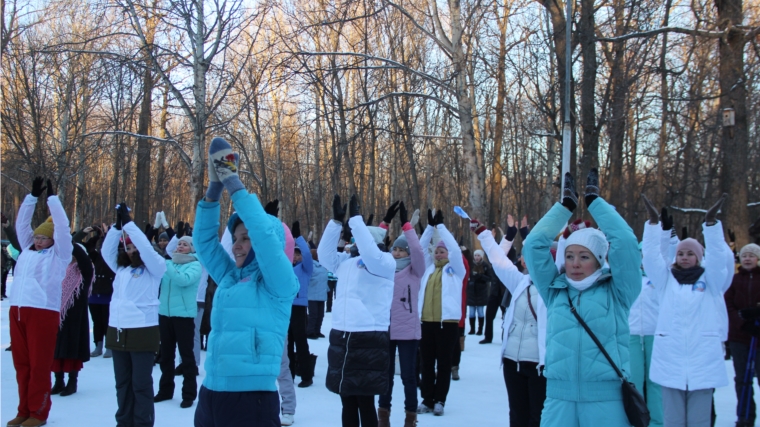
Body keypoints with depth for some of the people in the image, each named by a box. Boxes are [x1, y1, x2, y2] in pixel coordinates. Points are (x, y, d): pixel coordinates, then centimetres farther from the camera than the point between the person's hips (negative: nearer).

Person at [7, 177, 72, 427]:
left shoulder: (58, 254, 4)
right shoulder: (27, 250, 19)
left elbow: (62, 225, -3)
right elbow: (22, 223, 21)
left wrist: (52, 197, 1)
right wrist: (33, 195, 15)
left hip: (43, 311, -6)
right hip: (17, 310, 6)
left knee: (39, 364, -3)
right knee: (21, 363, 9)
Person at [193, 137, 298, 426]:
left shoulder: (279, 283, -5)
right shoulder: (230, 278, 12)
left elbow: (264, 233, -17)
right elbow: (203, 240, 11)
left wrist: (232, 181, -13)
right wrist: (214, 188, -1)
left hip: (252, 400, -6)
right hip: (209, 396, 6)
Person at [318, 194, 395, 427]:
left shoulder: (385, 262, -4)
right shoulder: (346, 261, 16)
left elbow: (370, 254, -22)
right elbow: (324, 253, 8)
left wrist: (356, 218, -19)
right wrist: (336, 221, 0)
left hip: (369, 339, -6)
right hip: (340, 336, 7)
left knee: (365, 402, -2)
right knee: (347, 401, 13)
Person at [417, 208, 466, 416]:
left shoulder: (455, 268, 6)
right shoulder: (428, 267, 16)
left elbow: (455, 248, -7)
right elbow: (420, 247, 10)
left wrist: (441, 225, -5)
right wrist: (430, 226, 1)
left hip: (447, 322, -4)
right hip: (427, 321, 4)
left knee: (444, 362, 3)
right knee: (427, 362, 8)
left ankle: (440, 400, 11)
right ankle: (427, 399, 15)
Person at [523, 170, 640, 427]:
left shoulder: (616, 291, 3)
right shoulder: (554, 290, 10)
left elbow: (625, 242, -6)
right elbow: (534, 245, 7)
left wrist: (595, 201, 2)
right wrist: (564, 206, 8)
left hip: (606, 396, -2)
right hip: (559, 396, 2)